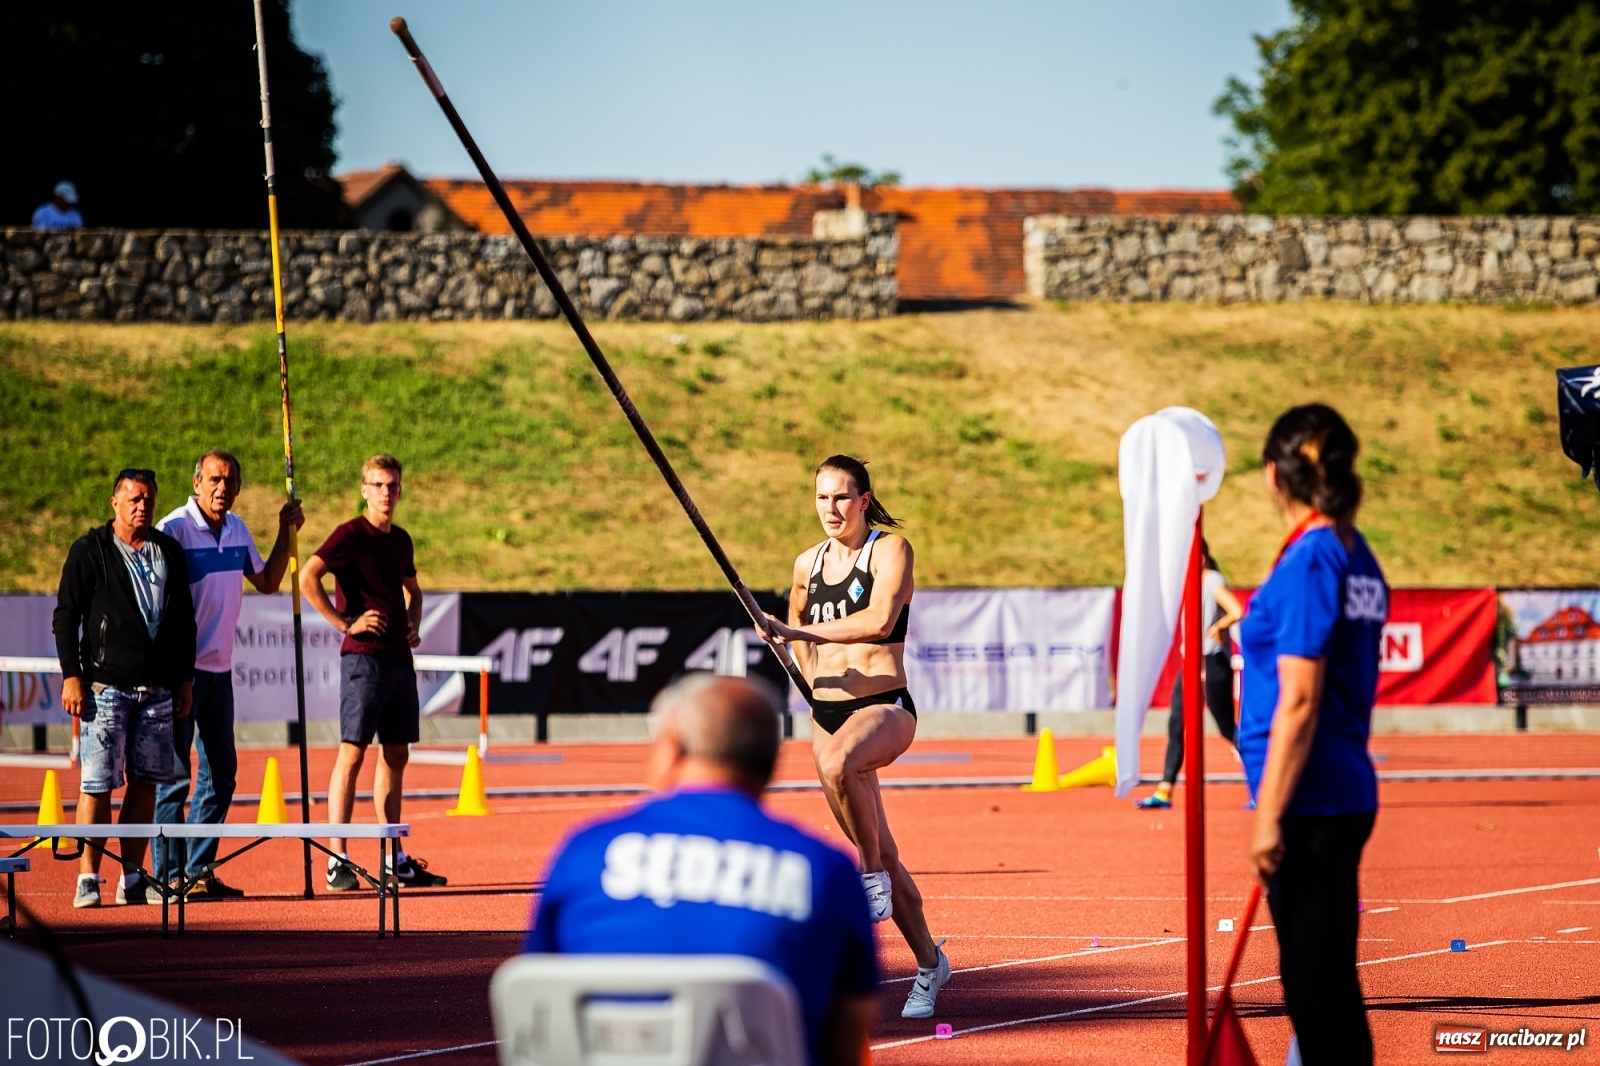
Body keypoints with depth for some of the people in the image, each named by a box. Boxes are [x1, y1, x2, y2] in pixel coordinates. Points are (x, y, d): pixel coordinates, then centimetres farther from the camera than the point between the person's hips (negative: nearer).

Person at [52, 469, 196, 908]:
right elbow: (65, 616, 0)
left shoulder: (170, 552, 13)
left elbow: (184, 619, 19)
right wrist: (72, 675, -7)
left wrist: (185, 678, 15)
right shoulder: (90, 551, 1)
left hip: (158, 689, 4)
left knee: (145, 782, 4)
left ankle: (132, 879, 10)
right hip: (106, 686, -4)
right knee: (97, 785, -8)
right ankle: (88, 879, -5)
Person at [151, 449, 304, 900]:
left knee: (221, 771, 11)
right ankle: (168, 875, -2)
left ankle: (200, 870, 18)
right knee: (174, 773, -5)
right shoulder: (174, 529, -12)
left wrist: (285, 533, 12)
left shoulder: (238, 529, 10)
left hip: (220, 667, 8)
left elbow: (267, 582, 22)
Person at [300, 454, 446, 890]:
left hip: (400, 657, 8)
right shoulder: (351, 534, -7)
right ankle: (337, 862, -9)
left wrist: (414, 624, 14)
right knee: (352, 753, -9)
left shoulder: (400, 540, 16)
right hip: (364, 657, -8)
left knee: (395, 756, 11)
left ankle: (395, 861, 17)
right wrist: (345, 623, -17)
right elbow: (307, 577, -19)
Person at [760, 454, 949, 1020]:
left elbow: (879, 619, -22)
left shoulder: (891, 549, -5)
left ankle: (873, 871, -20)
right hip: (827, 712, 6)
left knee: (837, 762, -40)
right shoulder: (807, 564, 11)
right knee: (881, 853, 7)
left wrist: (798, 632, -21)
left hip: (886, 705, -6)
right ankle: (929, 963, 21)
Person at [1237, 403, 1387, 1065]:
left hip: (1311, 805, -9)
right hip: (1347, 797, 9)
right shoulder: (1357, 558, 10)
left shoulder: (1308, 562, -15)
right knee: (1330, 983, 14)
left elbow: (1298, 705, -18)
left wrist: (1269, 818, -16)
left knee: (1313, 986, -6)